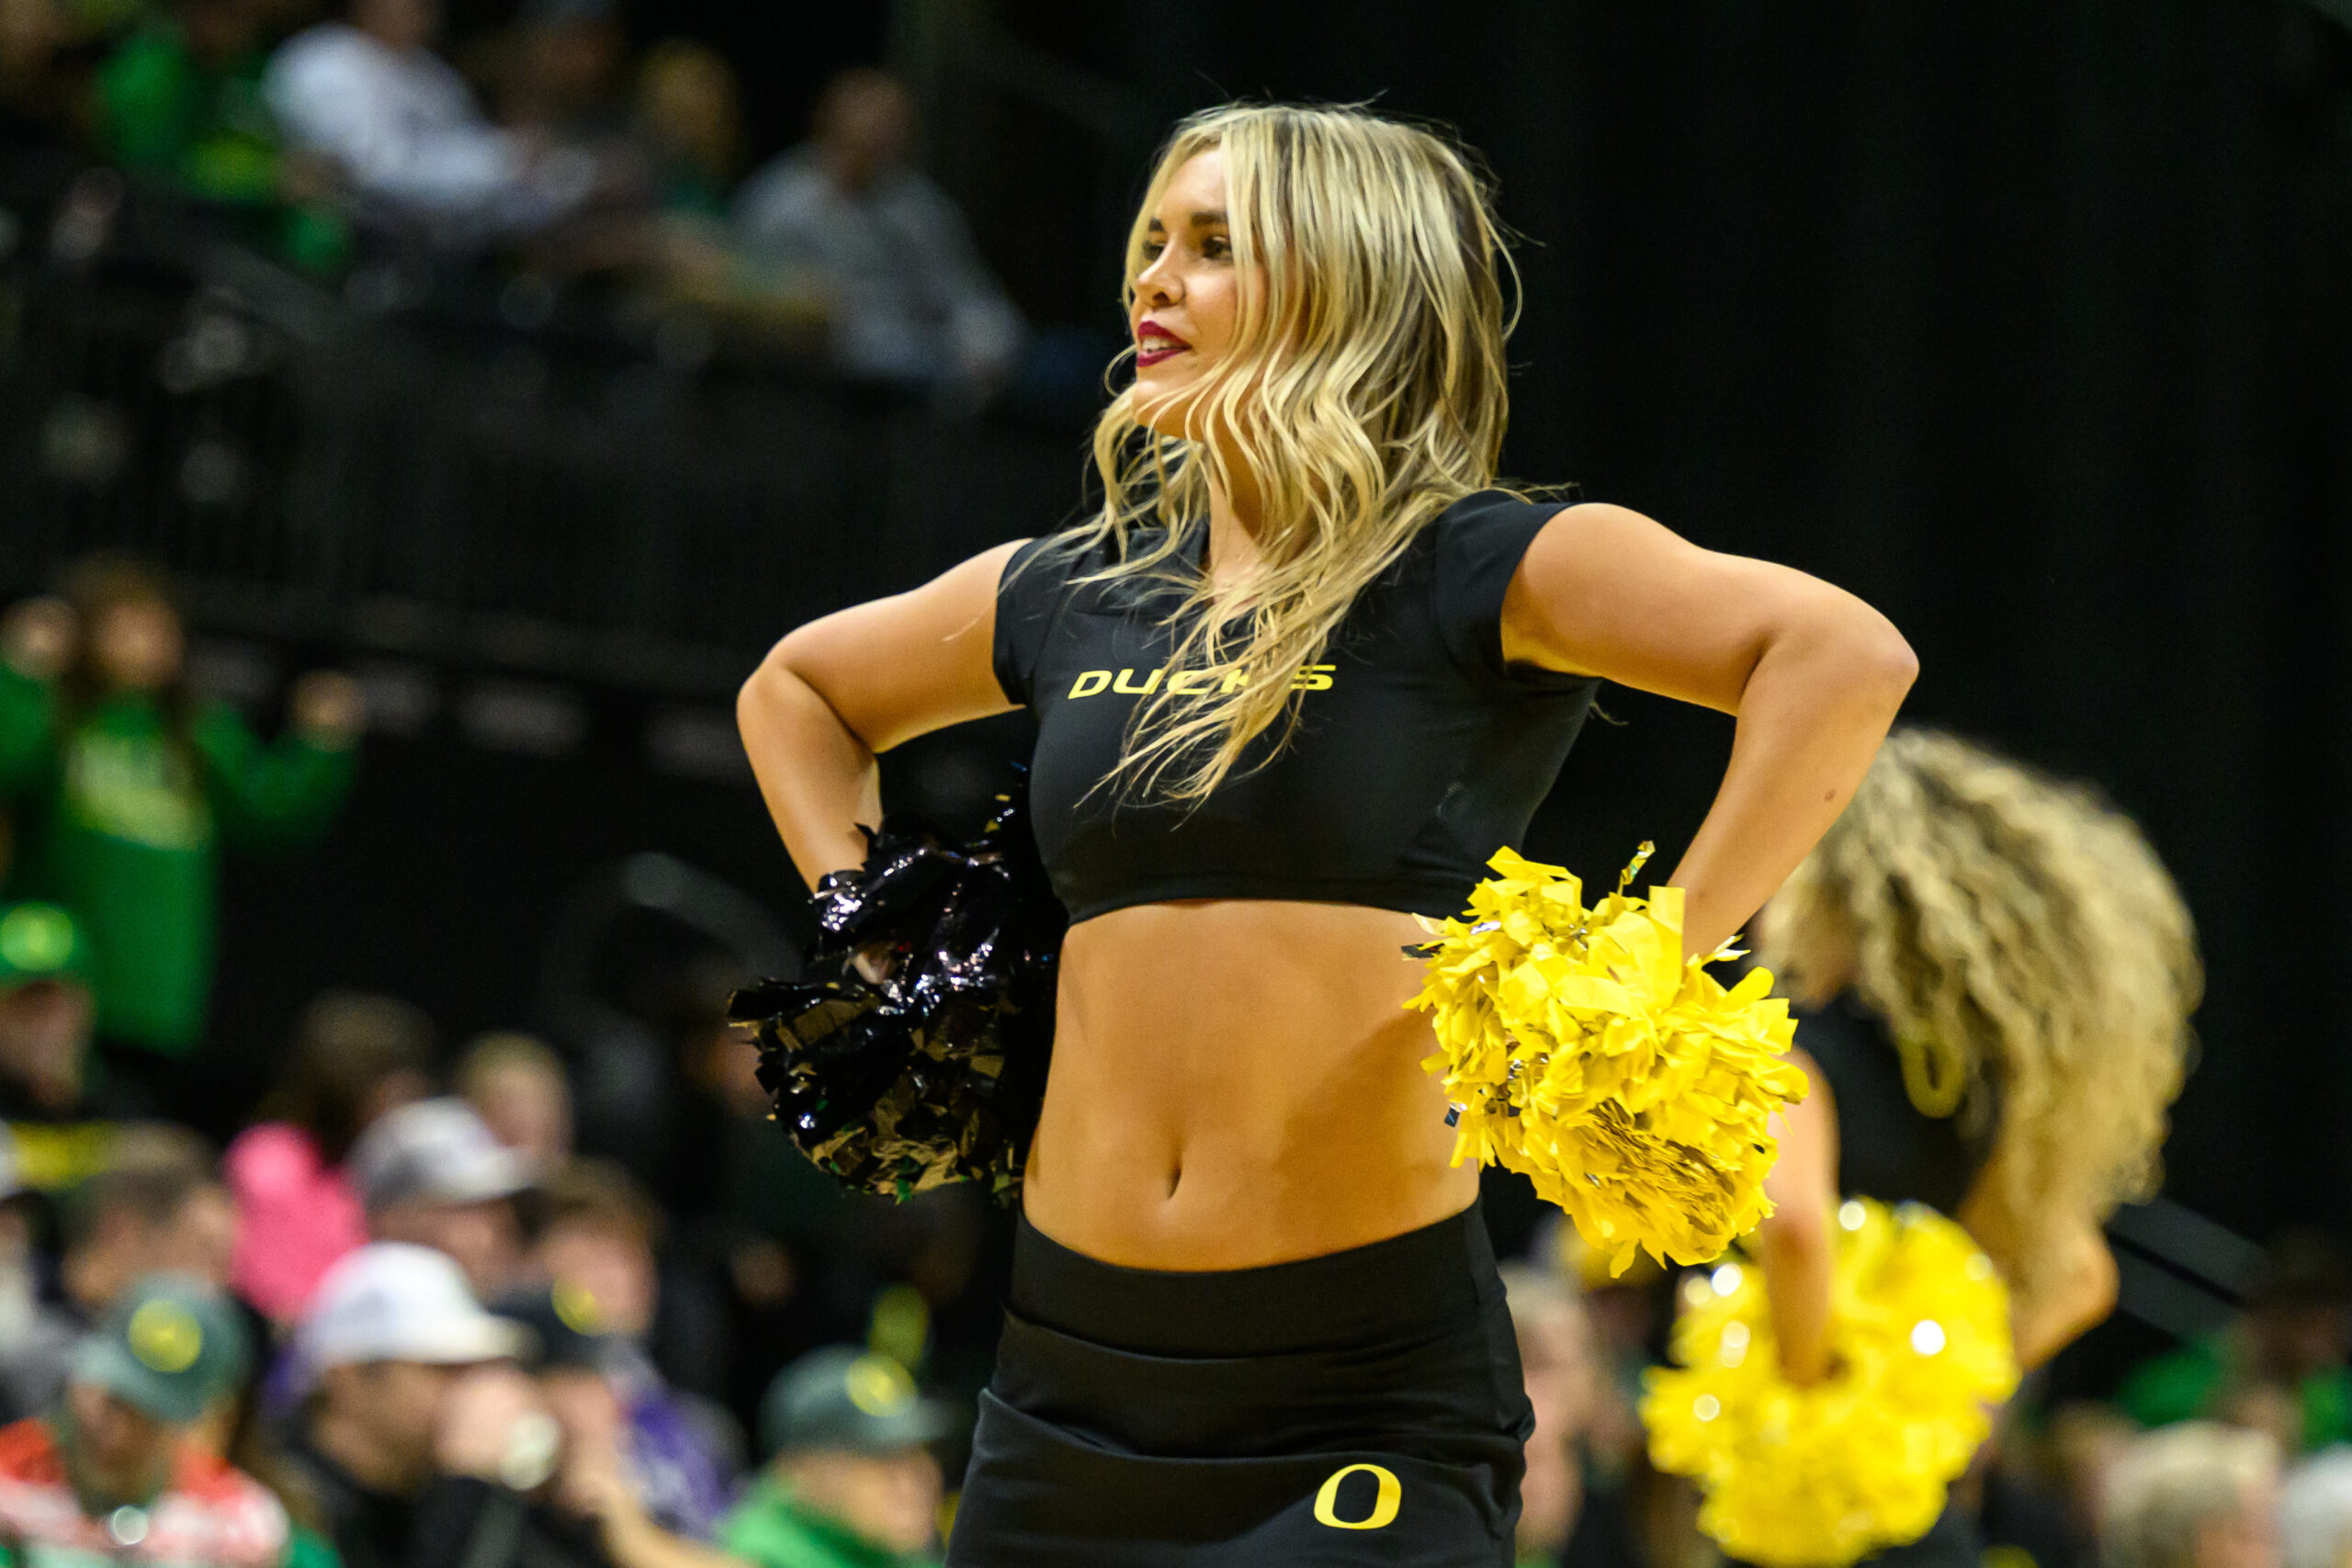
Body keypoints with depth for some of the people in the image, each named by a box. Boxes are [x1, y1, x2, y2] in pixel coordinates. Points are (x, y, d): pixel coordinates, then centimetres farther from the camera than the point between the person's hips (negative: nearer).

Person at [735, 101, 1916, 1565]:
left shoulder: (1471, 570, -5)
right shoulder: (1073, 597, 12)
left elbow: (1849, 653, -19)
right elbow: (797, 689, 31)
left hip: (1365, 1394, -5)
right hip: (1073, 1374, 5)